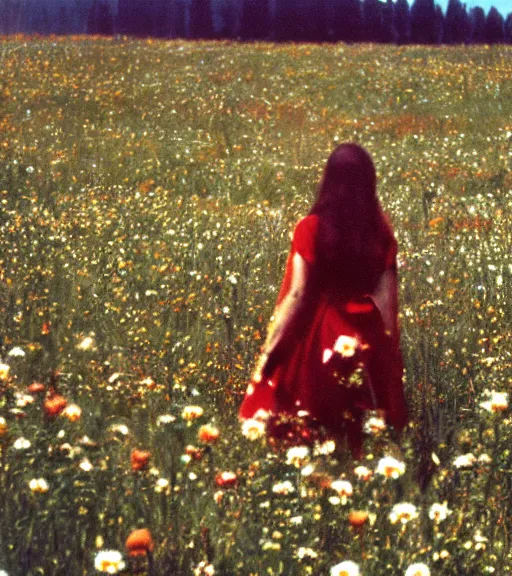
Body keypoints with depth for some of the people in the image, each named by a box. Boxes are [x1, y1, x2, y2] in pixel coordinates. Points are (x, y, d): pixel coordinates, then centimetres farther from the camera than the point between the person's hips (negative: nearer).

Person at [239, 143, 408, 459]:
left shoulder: (312, 229, -13)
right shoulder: (381, 230, -3)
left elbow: (296, 296, -14)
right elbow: (387, 296, -1)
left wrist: (268, 351, -8)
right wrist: (390, 349, 10)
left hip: (321, 336, -3)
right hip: (366, 336, 3)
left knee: (317, 429, 11)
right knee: (357, 424, 15)